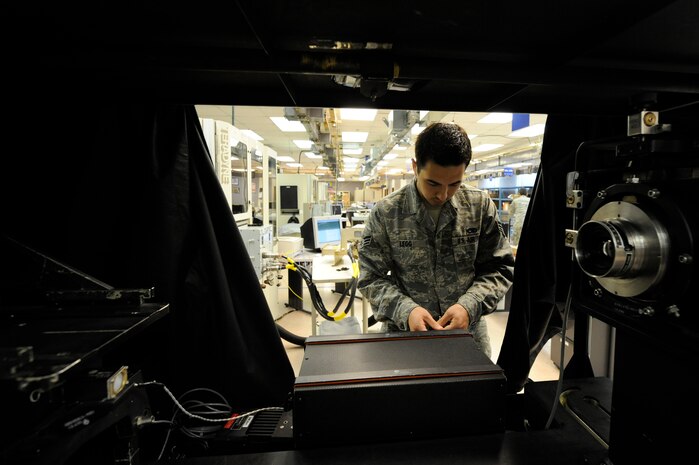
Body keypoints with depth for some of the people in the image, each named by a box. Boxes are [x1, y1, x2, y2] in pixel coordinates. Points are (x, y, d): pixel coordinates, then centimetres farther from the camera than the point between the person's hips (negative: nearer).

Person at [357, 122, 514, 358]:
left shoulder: (480, 205, -7)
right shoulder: (385, 212, -12)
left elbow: (500, 267, -1)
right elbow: (371, 278, -8)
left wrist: (470, 305, -18)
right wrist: (405, 310, -24)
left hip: (470, 334, 2)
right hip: (407, 335, -1)